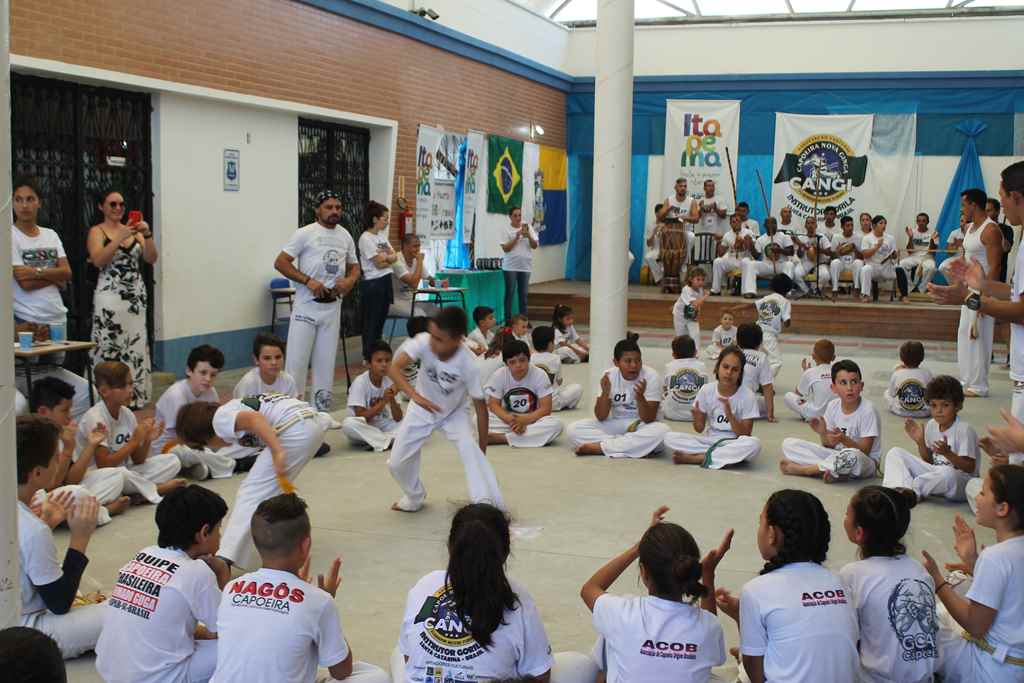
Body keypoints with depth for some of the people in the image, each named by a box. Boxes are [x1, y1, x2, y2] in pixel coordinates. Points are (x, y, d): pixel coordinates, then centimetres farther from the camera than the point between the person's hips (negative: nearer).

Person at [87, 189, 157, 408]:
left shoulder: (133, 229, 12)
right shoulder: (97, 231, 1)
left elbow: (151, 259, 4)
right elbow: (98, 260, -16)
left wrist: (147, 235, -11)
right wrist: (120, 237, -22)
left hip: (136, 295, 5)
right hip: (110, 296, -5)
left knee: (136, 345, 5)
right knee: (110, 347, -5)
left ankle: (135, 396, 12)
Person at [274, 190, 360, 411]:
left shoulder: (345, 236, 11)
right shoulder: (305, 234, -5)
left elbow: (354, 267, 20)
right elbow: (280, 262, -8)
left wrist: (349, 281, -3)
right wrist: (308, 281, -17)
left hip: (333, 307, 5)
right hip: (307, 306, -5)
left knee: (326, 360, 11)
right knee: (297, 359, -6)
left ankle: (321, 410, 19)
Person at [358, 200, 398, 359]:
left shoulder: (382, 235, 12)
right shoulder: (366, 238, -13)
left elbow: (395, 257, 6)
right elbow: (379, 263, -16)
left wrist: (385, 257, -12)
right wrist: (389, 257, 0)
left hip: (386, 282, 8)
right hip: (373, 284, -8)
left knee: (381, 320, 12)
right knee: (371, 322, 0)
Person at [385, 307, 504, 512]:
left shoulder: (469, 365, -34)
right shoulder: (423, 342, -32)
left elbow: (480, 407, -24)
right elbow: (393, 368, -41)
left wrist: (482, 450, -20)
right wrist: (415, 396, -56)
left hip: (453, 412, -2)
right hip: (422, 410, 2)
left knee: (470, 449, -28)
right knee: (397, 462, 2)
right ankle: (415, 497, 32)